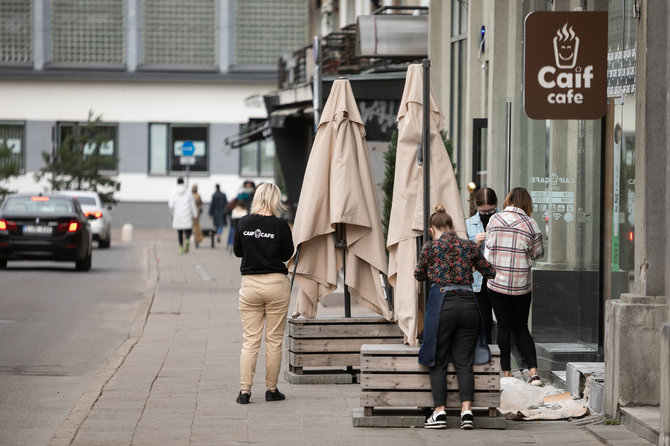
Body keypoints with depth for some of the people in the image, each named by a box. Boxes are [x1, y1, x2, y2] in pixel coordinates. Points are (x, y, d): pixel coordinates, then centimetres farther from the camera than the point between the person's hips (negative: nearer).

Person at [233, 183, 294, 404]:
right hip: (276, 284, -2)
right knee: (274, 341, 7)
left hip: (250, 284, 2)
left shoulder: (244, 223, -2)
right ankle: (271, 389, 11)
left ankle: (244, 390, -2)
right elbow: (287, 254, 2)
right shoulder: (280, 226, -9)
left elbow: (237, 251, 10)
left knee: (250, 340, 5)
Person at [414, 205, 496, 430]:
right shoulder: (469, 246, 10)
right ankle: (466, 410, -8)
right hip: (468, 303, 3)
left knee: (438, 361, 7)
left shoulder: (431, 247, 2)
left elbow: (419, 274, 17)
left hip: (442, 303, -3)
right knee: (464, 362, 6)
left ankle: (440, 412, 0)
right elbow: (490, 272, 20)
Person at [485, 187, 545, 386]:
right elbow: (538, 253, 4)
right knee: (521, 328, 9)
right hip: (521, 285, 0)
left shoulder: (494, 220, -2)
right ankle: (533, 372, -3)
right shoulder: (530, 224, -5)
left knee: (504, 327, 8)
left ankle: (506, 372, 10)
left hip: (496, 282, 0)